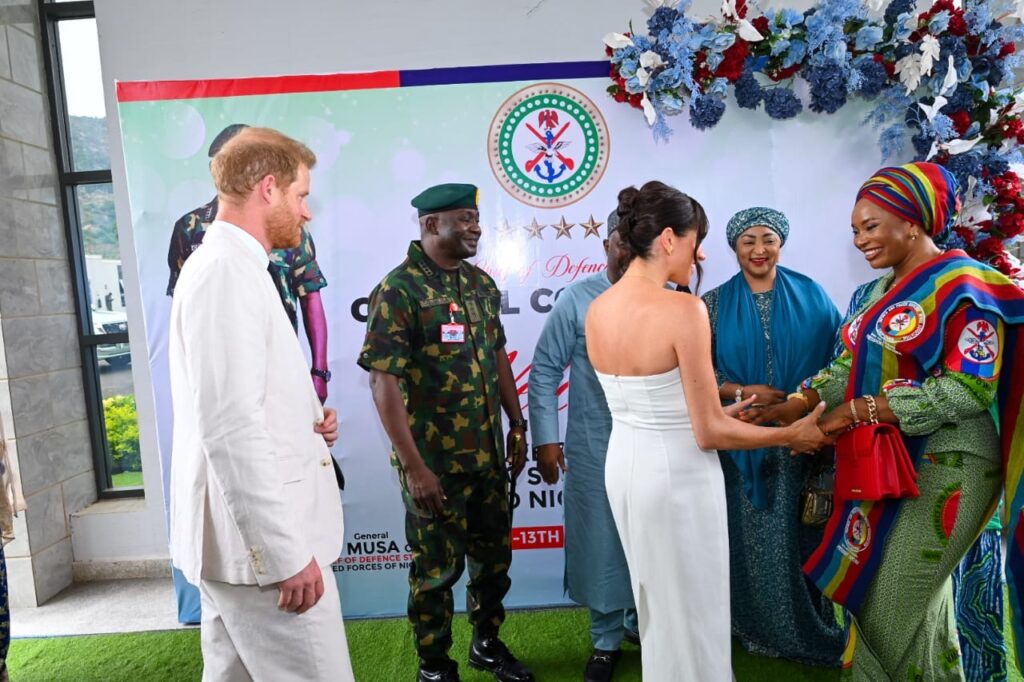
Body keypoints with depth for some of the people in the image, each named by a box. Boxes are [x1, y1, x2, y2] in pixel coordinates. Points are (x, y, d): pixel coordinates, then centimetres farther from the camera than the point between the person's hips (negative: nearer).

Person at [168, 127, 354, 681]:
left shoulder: (231, 267, 14)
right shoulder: (226, 270, -18)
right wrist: (285, 554, -21)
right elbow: (230, 428, -25)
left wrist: (306, 420, 2)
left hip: (246, 537, 10)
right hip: (260, 542, -10)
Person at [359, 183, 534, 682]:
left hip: (489, 455, 7)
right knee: (437, 568, 11)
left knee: (493, 555, 20)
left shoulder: (482, 283, 6)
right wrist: (413, 466, -19)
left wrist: (517, 426, 11)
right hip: (434, 463, -6)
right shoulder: (398, 290, -15)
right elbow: (383, 382, -18)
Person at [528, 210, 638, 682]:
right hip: (594, 449, -2)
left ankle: (643, 621, 45)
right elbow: (545, 370, -5)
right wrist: (545, 439, -8)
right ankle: (606, 639, 34)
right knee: (600, 543, 12)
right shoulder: (577, 300, -6)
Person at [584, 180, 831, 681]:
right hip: (676, 474, -7)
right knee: (691, 608, 16)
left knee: (654, 599, 28)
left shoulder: (597, 310, -1)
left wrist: (721, 411, 17)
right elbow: (709, 433, -18)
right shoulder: (683, 310, -22)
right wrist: (792, 435, -3)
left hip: (623, 463, 7)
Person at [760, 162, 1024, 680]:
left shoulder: (963, 286, -12)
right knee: (874, 592, 16)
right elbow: (850, 364, 8)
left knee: (896, 602, 2)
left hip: (943, 468, -7)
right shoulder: (877, 293, 11)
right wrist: (798, 402, -7)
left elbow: (968, 389, -20)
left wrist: (861, 410, -21)